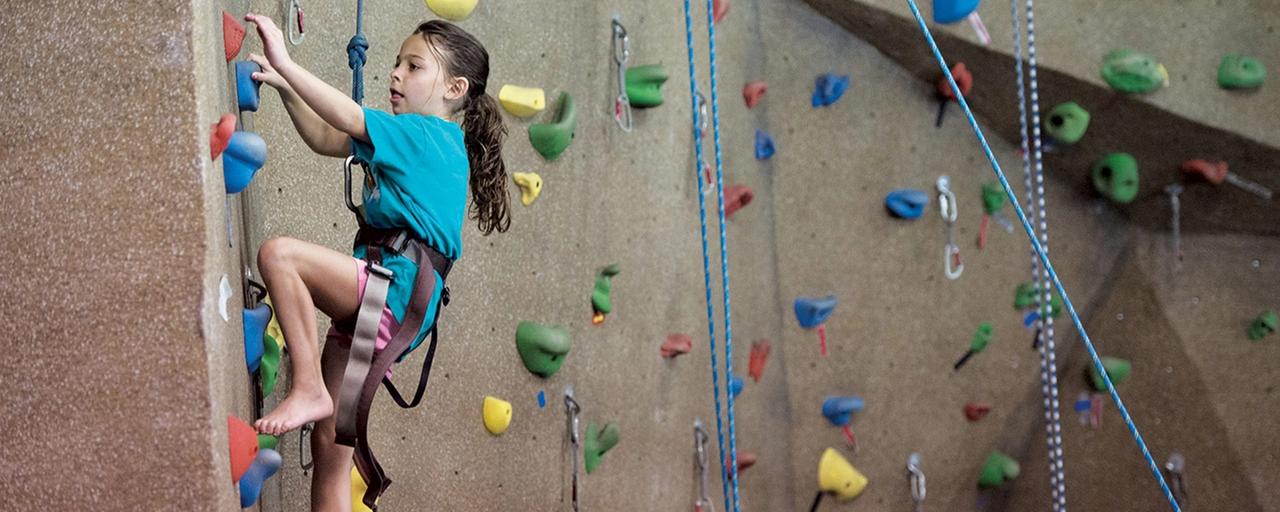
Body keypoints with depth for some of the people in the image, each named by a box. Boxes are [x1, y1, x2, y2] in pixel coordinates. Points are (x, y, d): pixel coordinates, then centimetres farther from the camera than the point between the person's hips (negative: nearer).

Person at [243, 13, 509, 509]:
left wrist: (285, 65, -17)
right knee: (330, 445, 9)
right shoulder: (423, 140, 20)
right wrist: (284, 85, 10)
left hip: (395, 294, -9)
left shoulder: (425, 134, -5)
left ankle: (308, 389, -20)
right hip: (375, 302, 9)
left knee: (279, 254, -25)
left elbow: (347, 117, -18)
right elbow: (324, 139, 21)